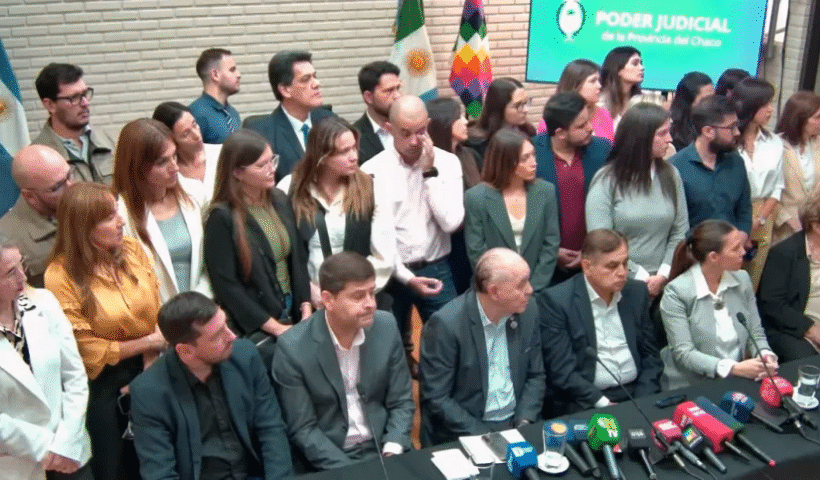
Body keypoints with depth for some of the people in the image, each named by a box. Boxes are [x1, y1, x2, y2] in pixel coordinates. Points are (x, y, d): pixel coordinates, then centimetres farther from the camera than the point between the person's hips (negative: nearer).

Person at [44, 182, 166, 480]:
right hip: (104, 386, -4)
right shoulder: (61, 276, -18)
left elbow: (156, 312, -3)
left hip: (151, 368, 4)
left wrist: (149, 367, -13)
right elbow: (89, 351, -14)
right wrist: (148, 343, -10)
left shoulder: (132, 249, -5)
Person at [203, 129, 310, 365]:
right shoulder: (222, 218, -12)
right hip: (255, 329, -6)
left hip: (293, 314, 6)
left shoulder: (280, 200, 7)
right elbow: (225, 286, -14)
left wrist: (305, 308, -1)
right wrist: (274, 327, -13)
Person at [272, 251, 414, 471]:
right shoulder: (293, 348, -15)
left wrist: (392, 453, -11)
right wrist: (348, 470, -17)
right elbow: (302, 429, -9)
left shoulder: (386, 327, -6)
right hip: (329, 462, -2)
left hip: (383, 448, 3)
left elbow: (401, 402, 2)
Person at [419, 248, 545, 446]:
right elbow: (436, 398, -13)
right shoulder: (445, 324, -18)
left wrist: (524, 422, -6)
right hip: (460, 435, -5)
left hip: (516, 425, 5)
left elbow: (535, 376, 8)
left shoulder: (528, 310, -2)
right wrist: (483, 436, -17)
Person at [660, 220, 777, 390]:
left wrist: (766, 355, -12)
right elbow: (683, 353, -16)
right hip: (691, 388, -7)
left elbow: (756, 333, 10)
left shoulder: (742, 279, 6)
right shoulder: (676, 292, -12)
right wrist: (733, 368, -25)